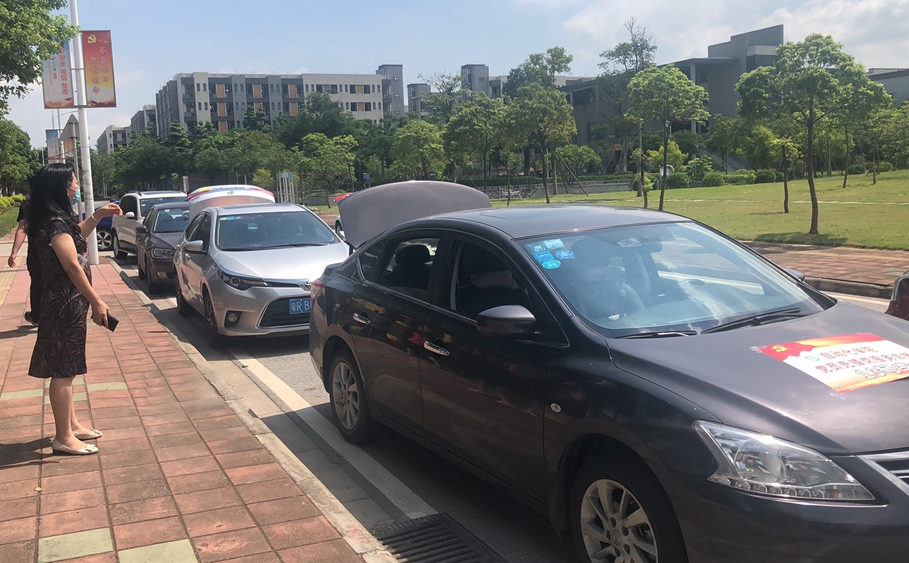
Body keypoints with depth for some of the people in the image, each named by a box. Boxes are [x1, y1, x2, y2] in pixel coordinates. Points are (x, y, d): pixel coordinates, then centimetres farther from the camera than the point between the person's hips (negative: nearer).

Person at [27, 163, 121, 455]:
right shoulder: (55, 223, -20)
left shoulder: (55, 219, 10)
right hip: (66, 305, -10)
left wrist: (97, 216, 21)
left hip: (65, 303, 10)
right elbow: (73, 267, -23)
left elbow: (74, 236, 32)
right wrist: (97, 303, -21)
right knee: (63, 371, -3)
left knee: (65, 369, 18)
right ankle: (64, 437, 6)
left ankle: (72, 424, 29)